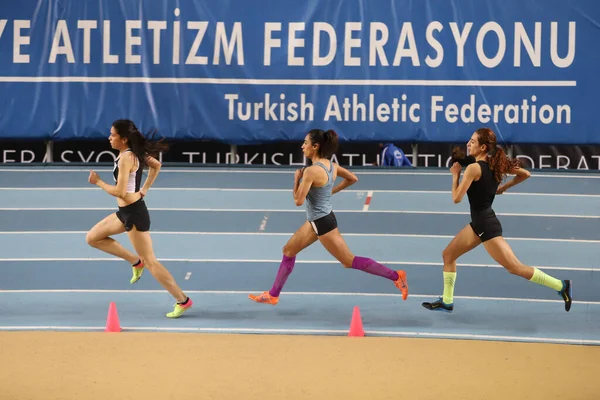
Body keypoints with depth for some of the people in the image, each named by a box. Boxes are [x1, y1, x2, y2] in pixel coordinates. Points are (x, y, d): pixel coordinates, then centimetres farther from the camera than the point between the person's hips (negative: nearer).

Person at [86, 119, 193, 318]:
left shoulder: (125, 158, -23)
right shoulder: (135, 152, 4)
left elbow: (120, 192, -26)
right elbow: (156, 165, 20)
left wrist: (98, 181, -12)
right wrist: (144, 189, 18)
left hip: (134, 213, -10)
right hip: (125, 212, 10)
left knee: (150, 261, -3)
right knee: (93, 238, 17)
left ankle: (182, 300, 4)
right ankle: (136, 262, 18)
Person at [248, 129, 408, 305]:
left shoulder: (311, 171, -26)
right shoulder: (330, 165, 1)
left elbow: (298, 201, -22)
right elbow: (353, 179, 14)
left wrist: (296, 179, -8)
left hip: (323, 223, -10)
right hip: (316, 220, 10)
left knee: (350, 261, -1)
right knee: (288, 251, 17)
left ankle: (396, 276, 3)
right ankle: (273, 295, 25)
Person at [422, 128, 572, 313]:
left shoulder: (474, 168, -21)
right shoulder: (495, 164, 3)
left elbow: (456, 198, -20)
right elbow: (525, 174, 9)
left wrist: (455, 175, -6)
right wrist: (504, 187, 16)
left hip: (486, 225, -10)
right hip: (479, 223, 10)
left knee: (515, 267, -5)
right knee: (448, 254, 15)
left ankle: (560, 285, 1)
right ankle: (447, 301, 21)